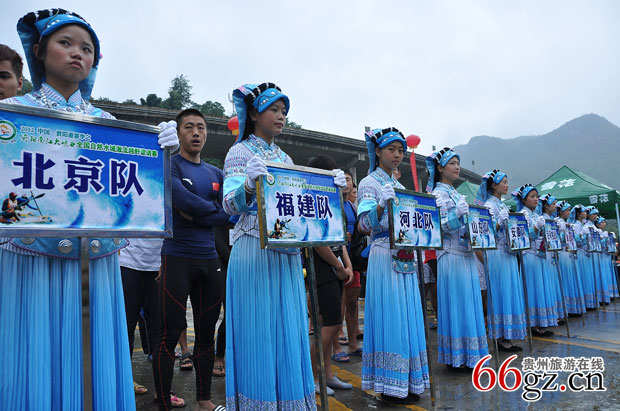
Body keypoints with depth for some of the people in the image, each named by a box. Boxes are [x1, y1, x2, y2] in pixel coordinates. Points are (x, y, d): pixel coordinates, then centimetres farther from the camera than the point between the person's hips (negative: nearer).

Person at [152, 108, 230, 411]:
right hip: (177, 258, -5)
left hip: (209, 260, 6)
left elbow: (228, 215, 3)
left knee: (206, 331, 11)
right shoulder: (168, 165, -1)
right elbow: (184, 200, -19)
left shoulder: (216, 174, 15)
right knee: (170, 333, -1)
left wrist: (196, 214, -10)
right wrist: (212, 209, -5)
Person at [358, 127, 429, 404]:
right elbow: (366, 225, -14)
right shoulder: (369, 183, -3)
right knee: (389, 316, -6)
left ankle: (407, 383, 20)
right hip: (384, 259, -7)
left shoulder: (400, 186, 18)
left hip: (405, 259, 7)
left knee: (408, 316, 9)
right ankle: (389, 385, 6)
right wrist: (381, 204, -30)